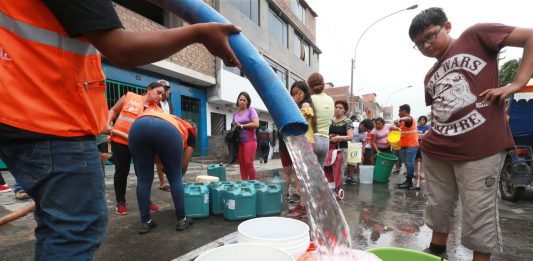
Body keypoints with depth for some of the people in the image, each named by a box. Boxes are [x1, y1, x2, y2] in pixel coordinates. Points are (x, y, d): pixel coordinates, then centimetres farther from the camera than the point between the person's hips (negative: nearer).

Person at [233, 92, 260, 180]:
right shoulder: (235, 114, 17)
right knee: (241, 163, 4)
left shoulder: (251, 110, 1)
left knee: (248, 163, -10)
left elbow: (256, 124, -11)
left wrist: (242, 126, -7)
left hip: (249, 140, -5)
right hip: (238, 141, 5)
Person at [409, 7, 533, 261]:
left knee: (479, 213, 2)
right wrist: (430, 140, 10)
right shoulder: (431, 76, 17)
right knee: (438, 206, 16)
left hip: (480, 149, -6)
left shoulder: (475, 36, 2)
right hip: (436, 151, 6)